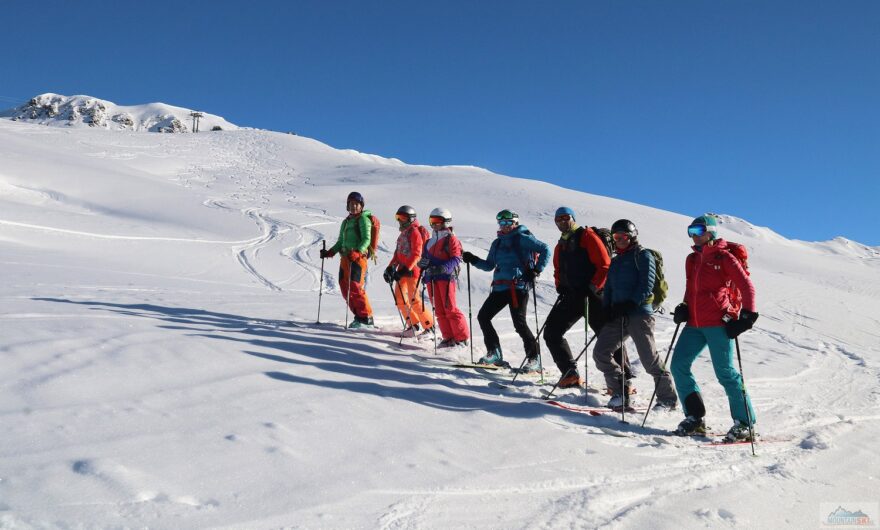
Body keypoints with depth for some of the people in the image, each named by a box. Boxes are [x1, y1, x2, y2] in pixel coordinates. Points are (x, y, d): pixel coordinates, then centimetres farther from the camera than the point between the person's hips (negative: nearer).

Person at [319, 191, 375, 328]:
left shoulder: (363, 219, 0)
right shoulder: (346, 221, 24)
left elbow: (366, 239, -11)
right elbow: (340, 242, 27)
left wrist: (358, 252, -26)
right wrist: (329, 252, 14)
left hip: (359, 257, -8)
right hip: (345, 256, 8)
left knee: (355, 287, -15)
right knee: (345, 287, 2)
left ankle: (367, 318, -7)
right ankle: (359, 315, 10)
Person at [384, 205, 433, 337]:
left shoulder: (415, 232, -11)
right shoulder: (403, 233, 17)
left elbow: (416, 254, -18)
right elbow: (398, 253, 20)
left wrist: (406, 269, -24)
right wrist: (391, 267, 10)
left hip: (412, 269, -9)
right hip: (402, 269, 9)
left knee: (413, 299, -9)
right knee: (399, 297, 6)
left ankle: (429, 326, 2)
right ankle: (413, 324, 14)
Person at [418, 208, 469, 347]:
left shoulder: (451, 239, -1)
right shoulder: (429, 242, 21)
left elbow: (456, 260, -12)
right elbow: (423, 258, 22)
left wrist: (441, 269, -25)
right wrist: (423, 262, -4)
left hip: (446, 277, -7)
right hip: (431, 279, 7)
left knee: (450, 309, -8)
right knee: (439, 310, 5)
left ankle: (462, 338, -1)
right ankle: (448, 338, 11)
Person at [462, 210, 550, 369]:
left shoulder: (522, 238, -3)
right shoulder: (497, 243, 18)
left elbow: (545, 250, -7)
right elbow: (489, 265, 23)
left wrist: (536, 270, -13)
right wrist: (473, 260, 9)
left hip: (518, 287, -8)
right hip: (499, 288, 8)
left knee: (519, 323, -13)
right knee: (483, 316, 6)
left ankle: (534, 358, -2)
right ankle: (494, 353, 16)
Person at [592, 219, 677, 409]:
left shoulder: (643, 255, 0)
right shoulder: (616, 260, 22)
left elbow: (647, 284, -10)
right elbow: (609, 287, 20)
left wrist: (631, 304, -19)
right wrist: (607, 308, 4)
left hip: (639, 313, -7)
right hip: (617, 315, 8)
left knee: (649, 359, -8)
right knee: (600, 352, 0)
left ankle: (668, 398, 8)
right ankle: (621, 393, 9)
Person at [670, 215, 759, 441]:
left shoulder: (724, 257, -2)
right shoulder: (692, 259, 17)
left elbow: (747, 286, -3)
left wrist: (747, 315, -10)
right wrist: (684, 309, 12)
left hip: (718, 322, -7)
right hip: (695, 323, 7)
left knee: (725, 371, -6)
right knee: (679, 365, 0)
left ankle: (744, 423, 5)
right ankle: (695, 418, 8)